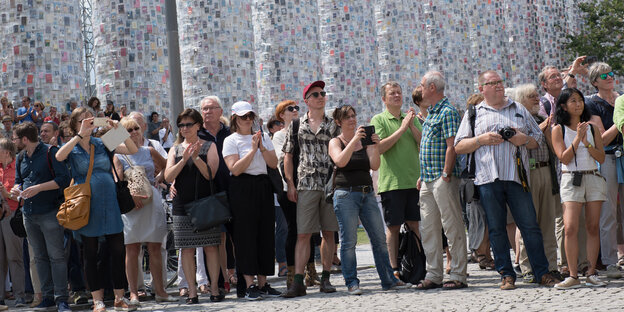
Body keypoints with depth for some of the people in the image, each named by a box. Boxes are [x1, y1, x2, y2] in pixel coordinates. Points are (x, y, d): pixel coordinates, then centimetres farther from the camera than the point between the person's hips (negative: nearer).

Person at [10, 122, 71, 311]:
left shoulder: (50, 153, -7)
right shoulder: (21, 159, 14)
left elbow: (64, 179, -13)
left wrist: (39, 187, -18)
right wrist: (16, 189, 0)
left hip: (49, 212, -7)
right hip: (29, 214, 7)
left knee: (56, 256, -7)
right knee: (40, 257, 9)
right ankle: (48, 297, 15)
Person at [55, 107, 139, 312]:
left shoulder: (102, 144, 9)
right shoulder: (72, 148, 2)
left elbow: (133, 150, 4)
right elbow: (59, 156, -22)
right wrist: (80, 135, -22)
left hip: (110, 204, 2)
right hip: (87, 206, -2)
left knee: (117, 250, 2)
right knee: (91, 254, 3)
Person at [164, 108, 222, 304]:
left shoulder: (209, 147, 4)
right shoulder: (175, 150, 12)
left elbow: (210, 174, -6)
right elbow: (168, 177, 0)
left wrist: (196, 157, -18)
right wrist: (184, 159, -12)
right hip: (183, 205, 2)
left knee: (211, 247, -2)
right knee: (187, 249, 1)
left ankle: (214, 288, 5)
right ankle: (192, 291, 5)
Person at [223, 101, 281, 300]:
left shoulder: (263, 137, 14)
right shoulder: (231, 141, 0)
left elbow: (274, 164, 5)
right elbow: (235, 169, -13)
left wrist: (262, 148, -8)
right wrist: (253, 150, -14)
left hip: (263, 187, 5)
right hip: (242, 189, -5)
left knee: (266, 234, 4)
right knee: (246, 235, -6)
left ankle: (263, 284, 10)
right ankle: (250, 285, -4)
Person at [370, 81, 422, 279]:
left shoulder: (412, 118, 14)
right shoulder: (379, 120, 2)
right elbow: (380, 147, -12)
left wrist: (412, 126, -8)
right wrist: (402, 128, -13)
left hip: (414, 180, 3)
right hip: (391, 182, -3)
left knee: (415, 225, 5)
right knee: (393, 227, 0)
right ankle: (394, 269, 6)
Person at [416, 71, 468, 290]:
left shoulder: (448, 112, -10)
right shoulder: (430, 113, 19)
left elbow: (451, 146, -16)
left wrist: (446, 174, -19)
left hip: (443, 178, -10)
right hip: (428, 180, 10)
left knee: (452, 226, -5)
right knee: (428, 228, 9)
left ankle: (458, 275, -1)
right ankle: (434, 275, 14)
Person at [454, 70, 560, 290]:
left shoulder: (519, 110, 17)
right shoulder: (474, 114, 13)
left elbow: (538, 139, 19)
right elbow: (459, 147, 8)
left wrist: (525, 139, -3)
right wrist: (481, 140, -8)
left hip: (516, 177, 0)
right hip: (488, 178, 0)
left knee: (530, 226, -2)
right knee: (496, 228, 2)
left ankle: (543, 273, 3)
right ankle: (506, 275, 10)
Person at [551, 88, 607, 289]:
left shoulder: (592, 128, 11)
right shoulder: (559, 130, 3)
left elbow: (601, 158, 5)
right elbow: (564, 158, -7)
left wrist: (587, 143, -9)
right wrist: (577, 138, -14)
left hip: (593, 178, 3)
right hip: (571, 180, -3)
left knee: (593, 227, 1)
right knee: (570, 228, -13)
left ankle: (591, 274, 5)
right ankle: (573, 276, -9)